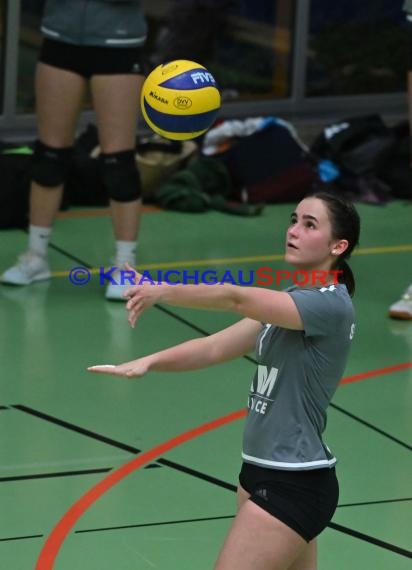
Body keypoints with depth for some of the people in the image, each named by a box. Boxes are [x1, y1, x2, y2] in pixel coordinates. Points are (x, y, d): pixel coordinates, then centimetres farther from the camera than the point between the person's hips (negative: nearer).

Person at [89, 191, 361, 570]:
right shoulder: (291, 300, 12)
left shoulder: (331, 305, -17)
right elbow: (217, 347, 3)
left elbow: (237, 299, -30)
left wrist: (163, 291, -41)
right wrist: (149, 362, -12)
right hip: (260, 472, 9)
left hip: (294, 486, -9)